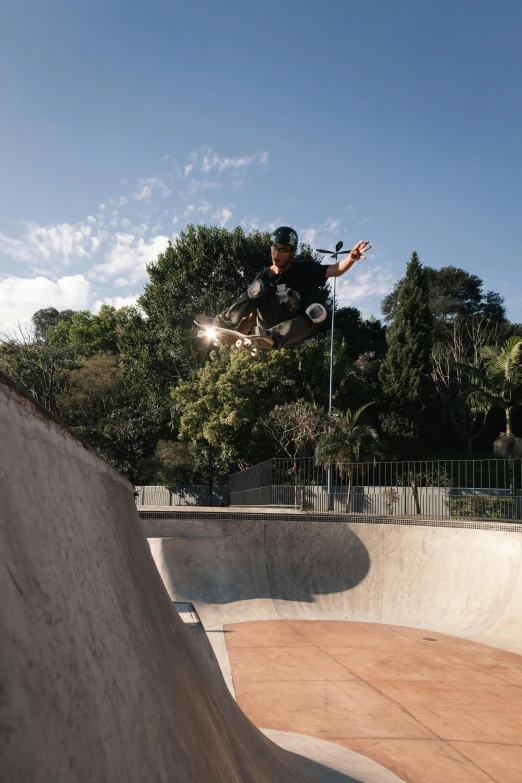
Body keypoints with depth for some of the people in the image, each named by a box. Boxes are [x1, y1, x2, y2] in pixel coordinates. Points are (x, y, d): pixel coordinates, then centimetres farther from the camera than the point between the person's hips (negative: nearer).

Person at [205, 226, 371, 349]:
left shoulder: (305, 270, 2)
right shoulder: (263, 277, 4)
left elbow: (336, 270, -8)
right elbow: (253, 313, 1)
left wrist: (351, 258, -30)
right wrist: (239, 333, -18)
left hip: (292, 331, 0)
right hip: (269, 324, 0)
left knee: (317, 313, -32)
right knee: (260, 289, -22)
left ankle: (273, 338, -54)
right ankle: (223, 323, -35)